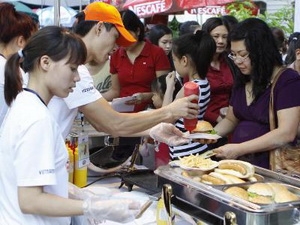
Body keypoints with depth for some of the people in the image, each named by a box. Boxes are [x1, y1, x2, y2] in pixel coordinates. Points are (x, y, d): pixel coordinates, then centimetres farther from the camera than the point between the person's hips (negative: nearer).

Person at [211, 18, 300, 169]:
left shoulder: (288, 81, -8)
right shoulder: (242, 79, 13)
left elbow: (286, 134, -17)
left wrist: (239, 149, -18)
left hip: (268, 167, -6)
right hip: (238, 162, 6)